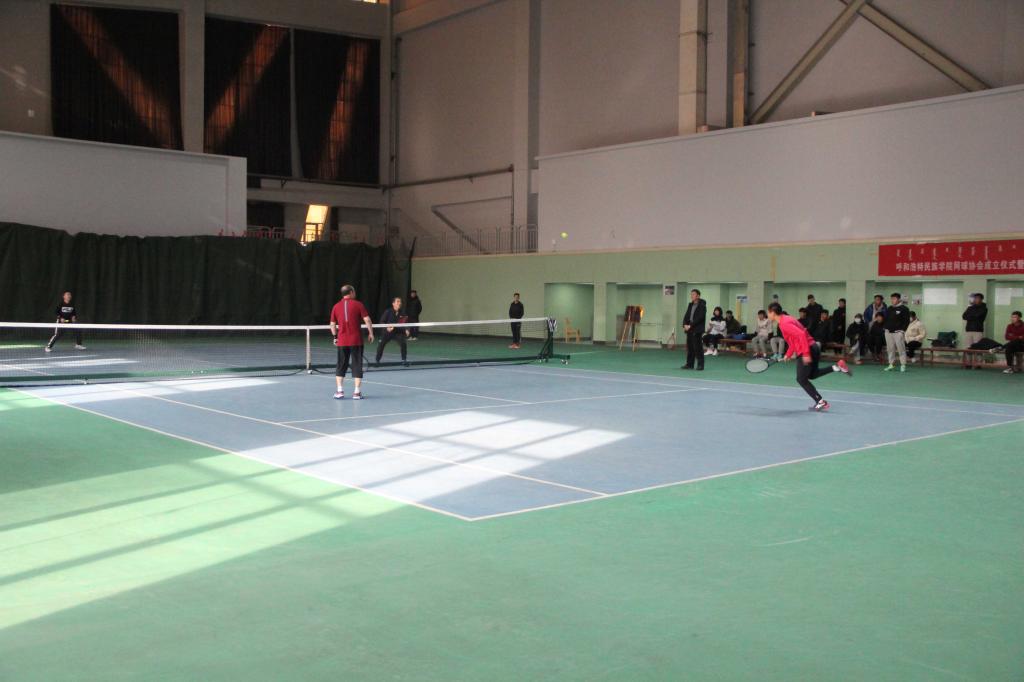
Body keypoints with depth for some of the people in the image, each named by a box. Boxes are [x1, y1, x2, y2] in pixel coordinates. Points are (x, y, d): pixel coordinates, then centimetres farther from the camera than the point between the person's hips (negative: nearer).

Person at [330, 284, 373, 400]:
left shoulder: (336, 306, 5)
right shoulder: (358, 305, -3)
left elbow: (332, 324, 8)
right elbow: (367, 320, -9)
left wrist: (335, 336, 20)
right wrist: (371, 333, 1)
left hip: (342, 341, 2)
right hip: (356, 340, -2)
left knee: (341, 365, 11)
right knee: (357, 365, 4)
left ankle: (339, 391, 6)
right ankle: (357, 392, 2)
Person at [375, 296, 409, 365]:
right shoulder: (388, 312, -13)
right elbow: (382, 322, -7)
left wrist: (406, 330, -16)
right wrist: (386, 328, -24)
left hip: (398, 332, 1)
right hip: (388, 331, -1)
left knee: (403, 343, -18)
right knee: (380, 344, -11)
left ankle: (404, 360, 0)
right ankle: (377, 361, 7)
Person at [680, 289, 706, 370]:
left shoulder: (702, 305, -7)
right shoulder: (690, 305, 15)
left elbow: (700, 318, -16)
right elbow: (686, 316, 14)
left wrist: (690, 325, -17)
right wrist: (685, 325, -3)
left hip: (697, 330, -7)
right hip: (689, 330, 7)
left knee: (698, 347, -6)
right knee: (690, 347, 9)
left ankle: (700, 364, 0)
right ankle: (689, 364, 15)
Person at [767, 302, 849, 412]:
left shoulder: (784, 323, -17)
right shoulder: (786, 319, 14)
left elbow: (801, 334, -27)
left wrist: (806, 353, -29)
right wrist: (788, 354, 20)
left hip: (807, 350, -10)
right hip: (813, 348, 10)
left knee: (802, 379, 2)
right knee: (812, 375, 27)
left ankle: (821, 402, 3)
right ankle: (837, 366, 15)